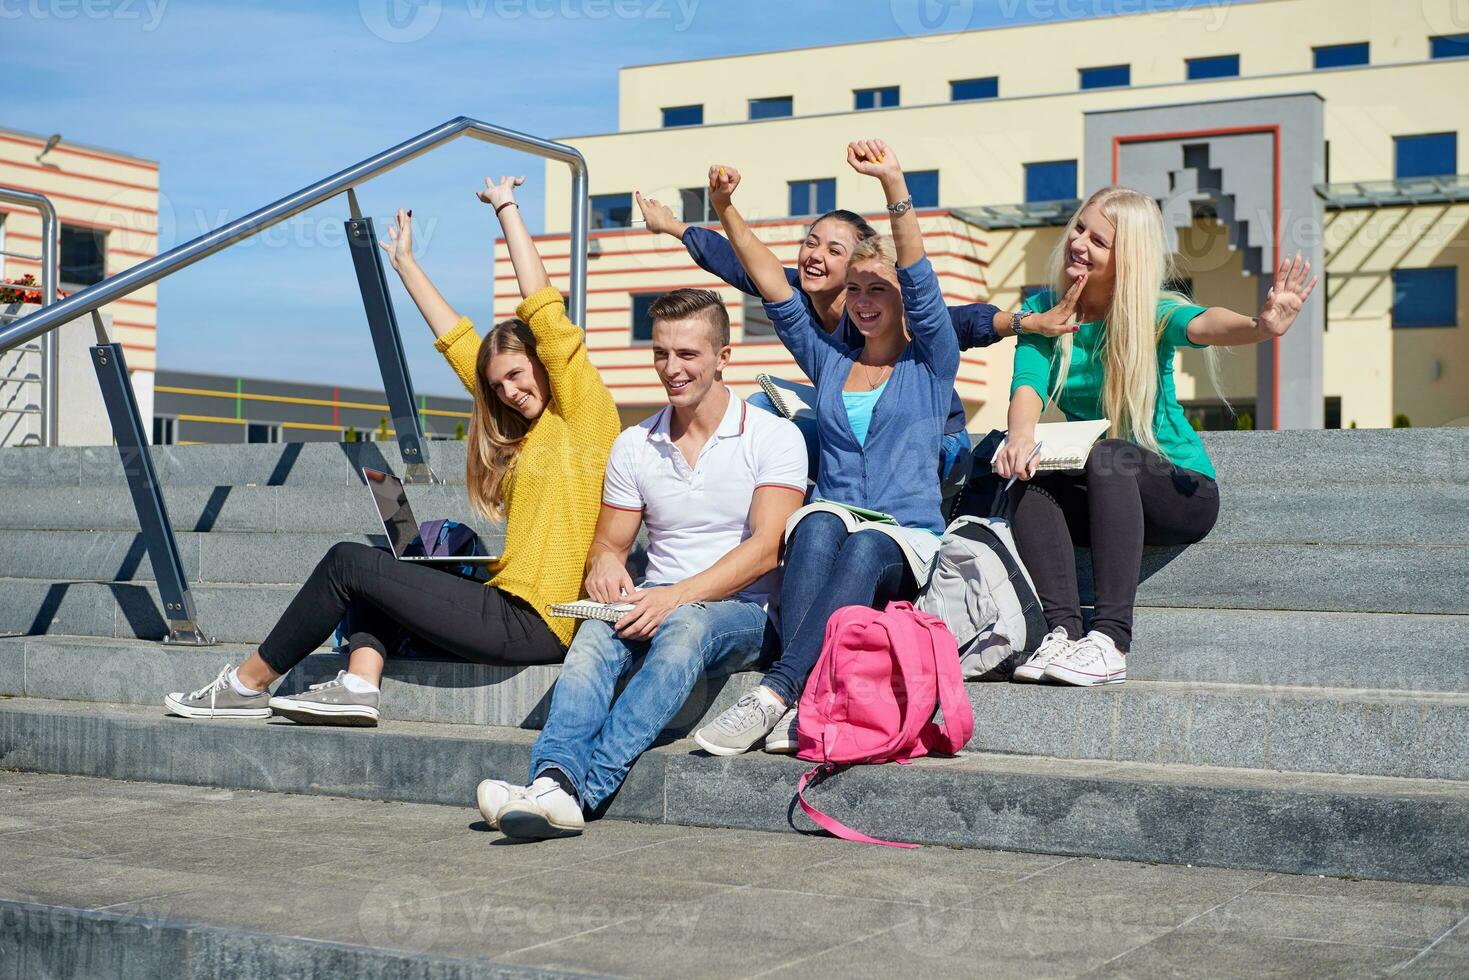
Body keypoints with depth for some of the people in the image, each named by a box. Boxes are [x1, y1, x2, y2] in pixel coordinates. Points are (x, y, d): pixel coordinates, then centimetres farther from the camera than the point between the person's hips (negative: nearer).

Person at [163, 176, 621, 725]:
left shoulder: (583, 412, -2)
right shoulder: (519, 431, 22)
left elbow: (542, 306, -8)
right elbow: (457, 340, 27)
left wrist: (507, 208, 1)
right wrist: (406, 263, 32)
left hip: (533, 623, -9)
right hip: (509, 606, 9)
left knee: (350, 561, -6)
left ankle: (248, 684, 7)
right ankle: (359, 685, -8)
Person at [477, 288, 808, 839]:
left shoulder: (774, 437, -2)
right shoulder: (634, 446, 12)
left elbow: (764, 549, -13)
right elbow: (609, 542, 14)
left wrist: (679, 595, -27)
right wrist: (604, 561, -12)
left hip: (743, 613, -3)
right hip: (659, 606, 4)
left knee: (685, 626, -38)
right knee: (597, 631, -31)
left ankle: (585, 789, -49)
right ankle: (554, 780, -52)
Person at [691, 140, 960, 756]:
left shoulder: (931, 363, 10)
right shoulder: (830, 361, 21)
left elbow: (920, 283, -6)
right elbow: (775, 291, 12)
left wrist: (894, 184, -20)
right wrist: (726, 213, 0)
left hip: (906, 542, -2)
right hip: (831, 525, 3)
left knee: (864, 547, -39)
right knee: (818, 523, -36)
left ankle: (775, 692, -49)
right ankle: (804, 701, -50)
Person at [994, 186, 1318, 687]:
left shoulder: (1152, 313, -10)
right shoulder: (1043, 309, 1)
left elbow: (1203, 324, -33)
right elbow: (1028, 383, -15)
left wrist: (1261, 326, -57)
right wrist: (1022, 435, -39)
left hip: (1182, 490, -3)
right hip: (1098, 498, 3)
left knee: (1109, 456, -35)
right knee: (1028, 478, -27)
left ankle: (1111, 640, -41)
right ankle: (1062, 629, -35)